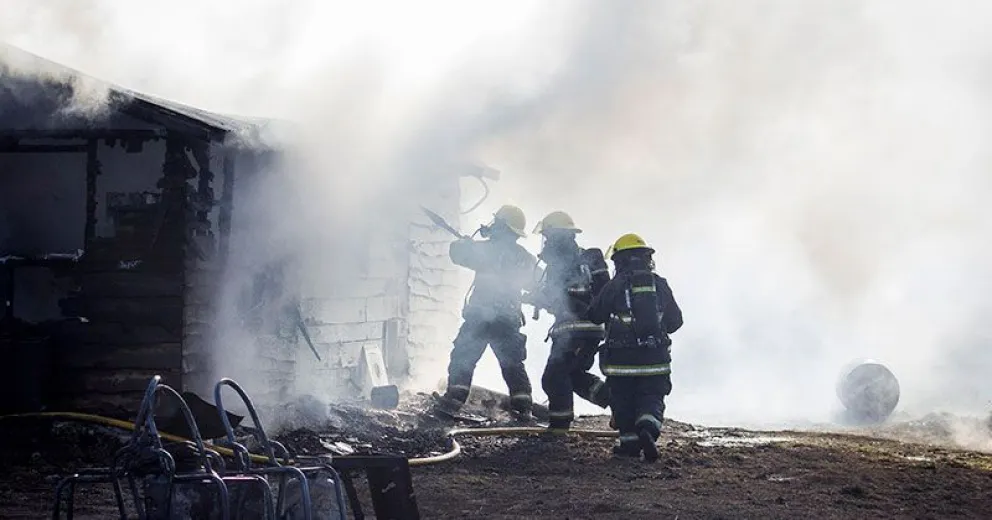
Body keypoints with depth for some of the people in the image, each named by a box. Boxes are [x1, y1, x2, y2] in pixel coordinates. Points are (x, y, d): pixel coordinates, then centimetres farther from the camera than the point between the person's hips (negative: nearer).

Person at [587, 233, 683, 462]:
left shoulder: (615, 286, -5)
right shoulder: (660, 284, 4)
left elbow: (595, 315, 3)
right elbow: (675, 320, 11)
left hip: (621, 358, -2)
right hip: (655, 357, 2)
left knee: (623, 401, 13)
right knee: (652, 399, 6)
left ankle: (630, 441, 11)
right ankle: (648, 428, -21)